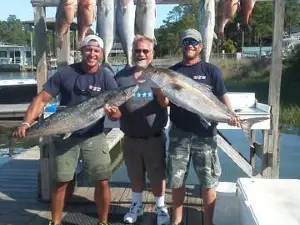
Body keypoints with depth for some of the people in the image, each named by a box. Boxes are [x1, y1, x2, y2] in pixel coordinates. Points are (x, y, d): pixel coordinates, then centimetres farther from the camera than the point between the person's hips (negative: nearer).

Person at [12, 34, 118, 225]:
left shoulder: (106, 77, -7)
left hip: (94, 137, 0)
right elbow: (42, 99, -7)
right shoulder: (65, 73, -6)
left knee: (103, 182, -1)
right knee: (61, 181, 8)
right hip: (65, 135, 0)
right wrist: (26, 123, -21)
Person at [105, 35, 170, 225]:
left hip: (155, 137, -2)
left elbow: (165, 103, -17)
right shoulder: (122, 76, 1)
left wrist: (159, 87, -37)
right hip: (131, 138, 2)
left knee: (157, 175, 9)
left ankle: (161, 208, 30)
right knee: (135, 174, 18)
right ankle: (137, 205, 39)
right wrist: (112, 111, -17)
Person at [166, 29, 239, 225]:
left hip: (205, 133, -2)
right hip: (179, 133, 2)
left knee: (209, 181, 5)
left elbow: (222, 96, 2)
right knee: (176, 180, 11)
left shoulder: (211, 70, 3)